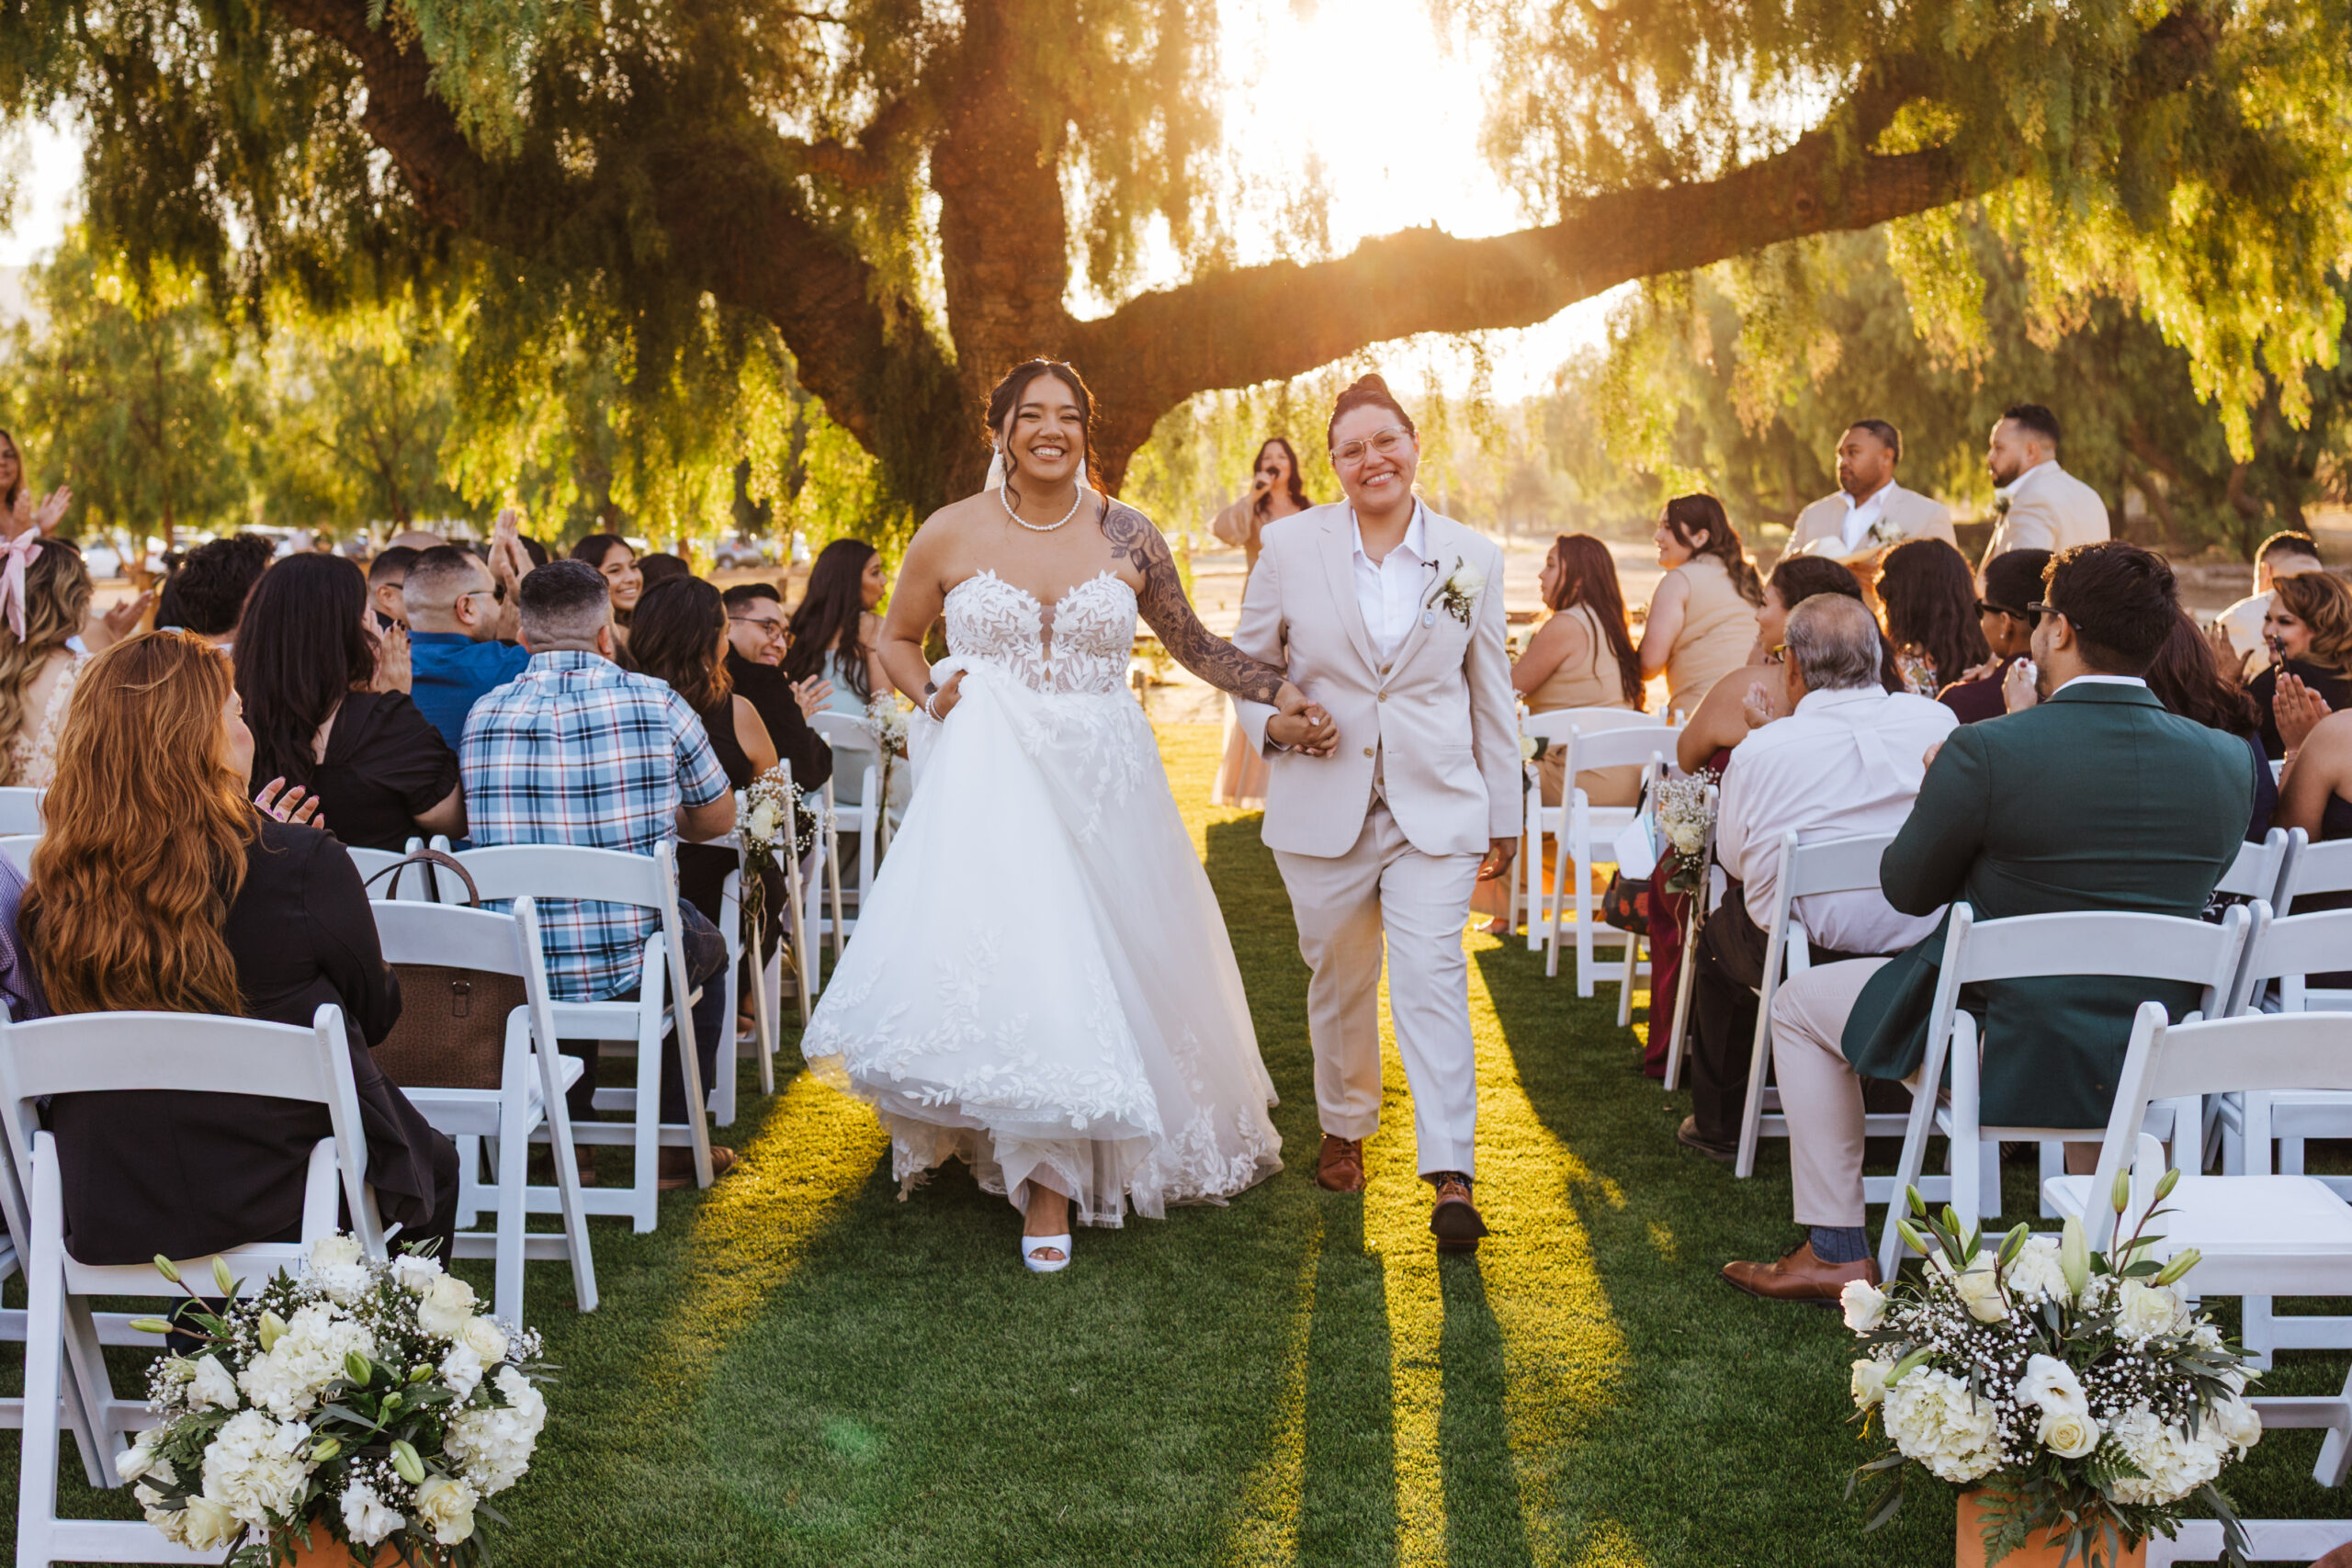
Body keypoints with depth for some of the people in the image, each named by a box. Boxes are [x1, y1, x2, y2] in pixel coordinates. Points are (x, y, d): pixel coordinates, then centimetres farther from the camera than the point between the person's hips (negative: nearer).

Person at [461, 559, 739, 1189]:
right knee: (707, 943, 31)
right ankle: (676, 1144, 32)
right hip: (634, 966, -3)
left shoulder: (484, 714, 0)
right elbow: (717, 820, 8)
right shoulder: (655, 702, -7)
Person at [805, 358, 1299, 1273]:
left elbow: (1192, 645, 11)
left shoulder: (1126, 536, 1)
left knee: (1092, 969, 1)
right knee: (1005, 957, -8)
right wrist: (930, 696, -2)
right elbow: (896, 638, 16)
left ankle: (1050, 1180, 13)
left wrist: (1279, 689, 1)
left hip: (1100, 783, 1)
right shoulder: (952, 534, 1)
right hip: (989, 783, -1)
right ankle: (1049, 1173, 10)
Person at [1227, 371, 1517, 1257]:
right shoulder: (1292, 547, 0)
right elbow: (1245, 661, 10)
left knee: (1432, 978, -11)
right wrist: (1273, 722, -11)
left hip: (1436, 809, -1)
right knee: (1339, 980, 13)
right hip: (1323, 808, 1)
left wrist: (1504, 816, 12)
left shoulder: (1472, 559, 2)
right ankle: (1344, 1129, 36)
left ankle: (1451, 1174, -9)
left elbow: (1491, 695, 9)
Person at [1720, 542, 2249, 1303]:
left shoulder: (1987, 752, -20)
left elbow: (1907, 889, -6)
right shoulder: (2228, 761, -5)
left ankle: (1836, 1249, 19)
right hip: (2153, 1066, 5)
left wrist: (1942, 794, 14)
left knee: (1800, 1004, 18)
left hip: (2010, 1055, -5)